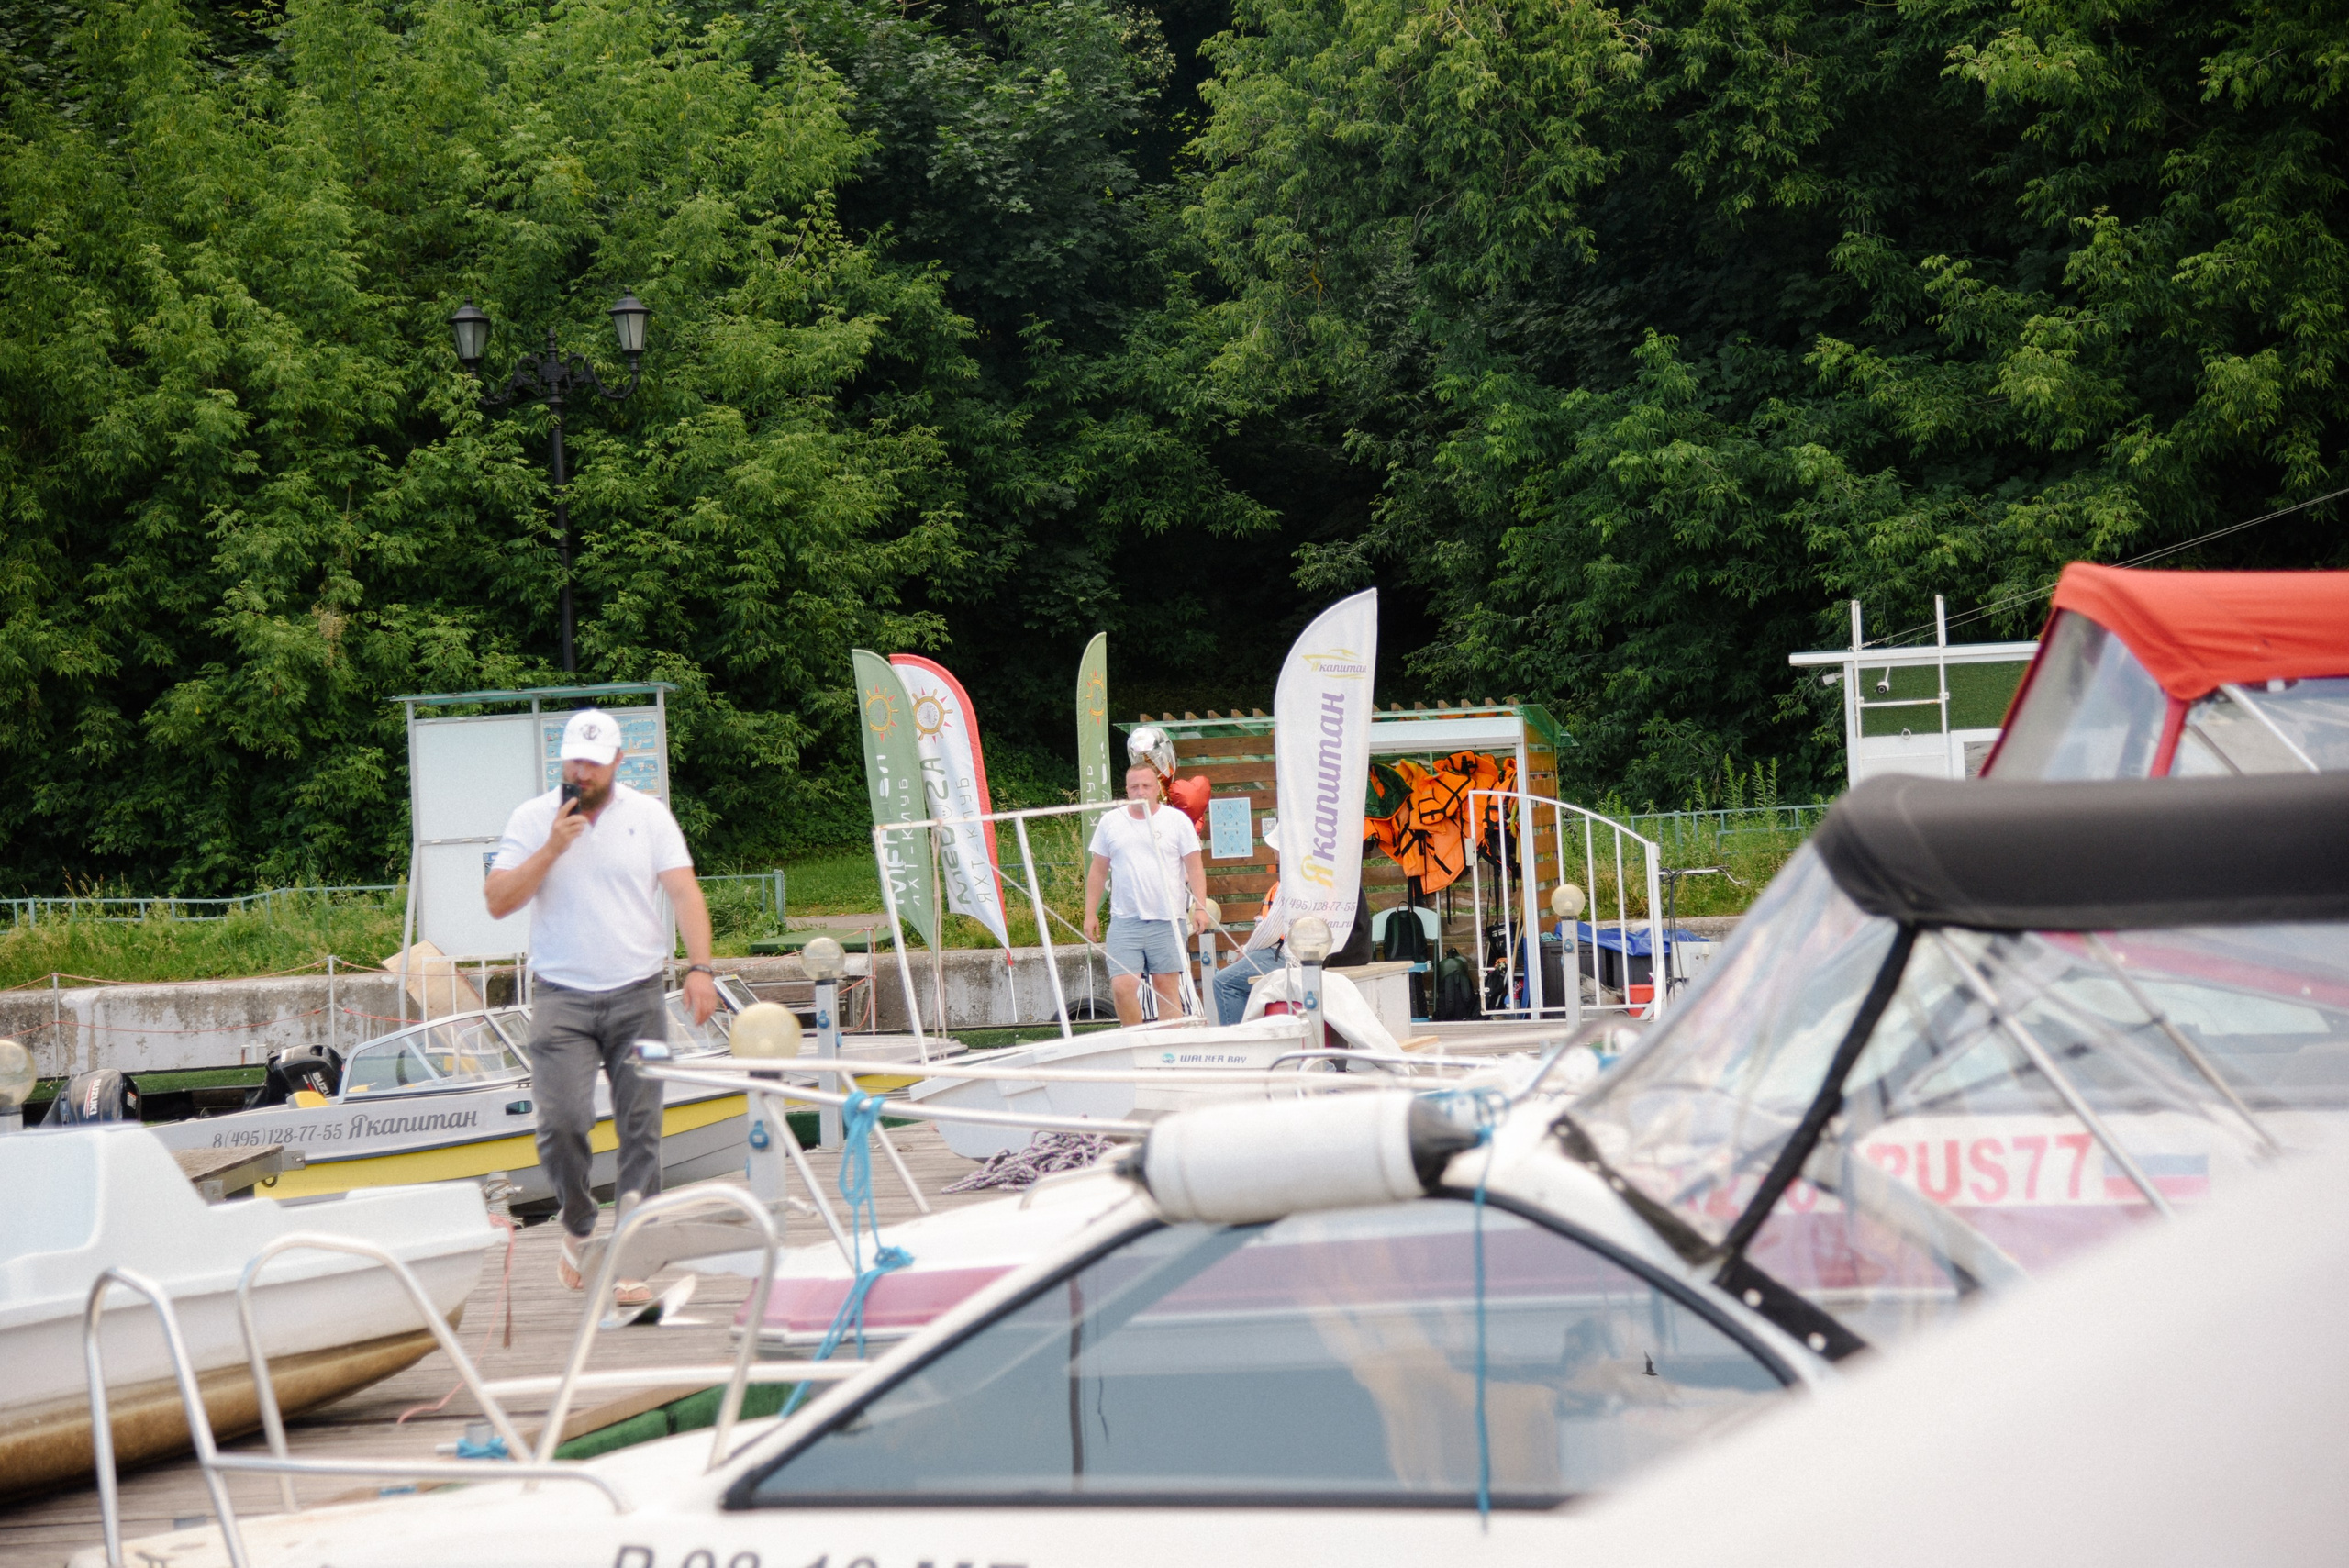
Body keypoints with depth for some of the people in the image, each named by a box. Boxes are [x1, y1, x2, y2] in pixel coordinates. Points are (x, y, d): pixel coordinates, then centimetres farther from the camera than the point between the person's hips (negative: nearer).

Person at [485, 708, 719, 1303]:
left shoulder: (649, 816, 6)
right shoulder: (532, 819, 6)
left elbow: (685, 893, 0)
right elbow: (497, 902, 0)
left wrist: (700, 967, -13)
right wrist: (551, 848, -11)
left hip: (638, 996, 1)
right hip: (561, 998, -1)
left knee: (640, 1127, -1)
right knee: (562, 1120, -15)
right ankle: (578, 1228, 11)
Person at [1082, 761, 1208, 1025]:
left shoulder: (1177, 821, 5)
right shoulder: (1110, 823, 9)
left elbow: (1194, 867, 5)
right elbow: (1097, 871, 14)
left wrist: (1200, 907, -5)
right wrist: (1090, 913, 10)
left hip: (1166, 921, -1)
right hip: (1124, 921, 1)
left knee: (1166, 985, 0)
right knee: (1122, 987, -9)